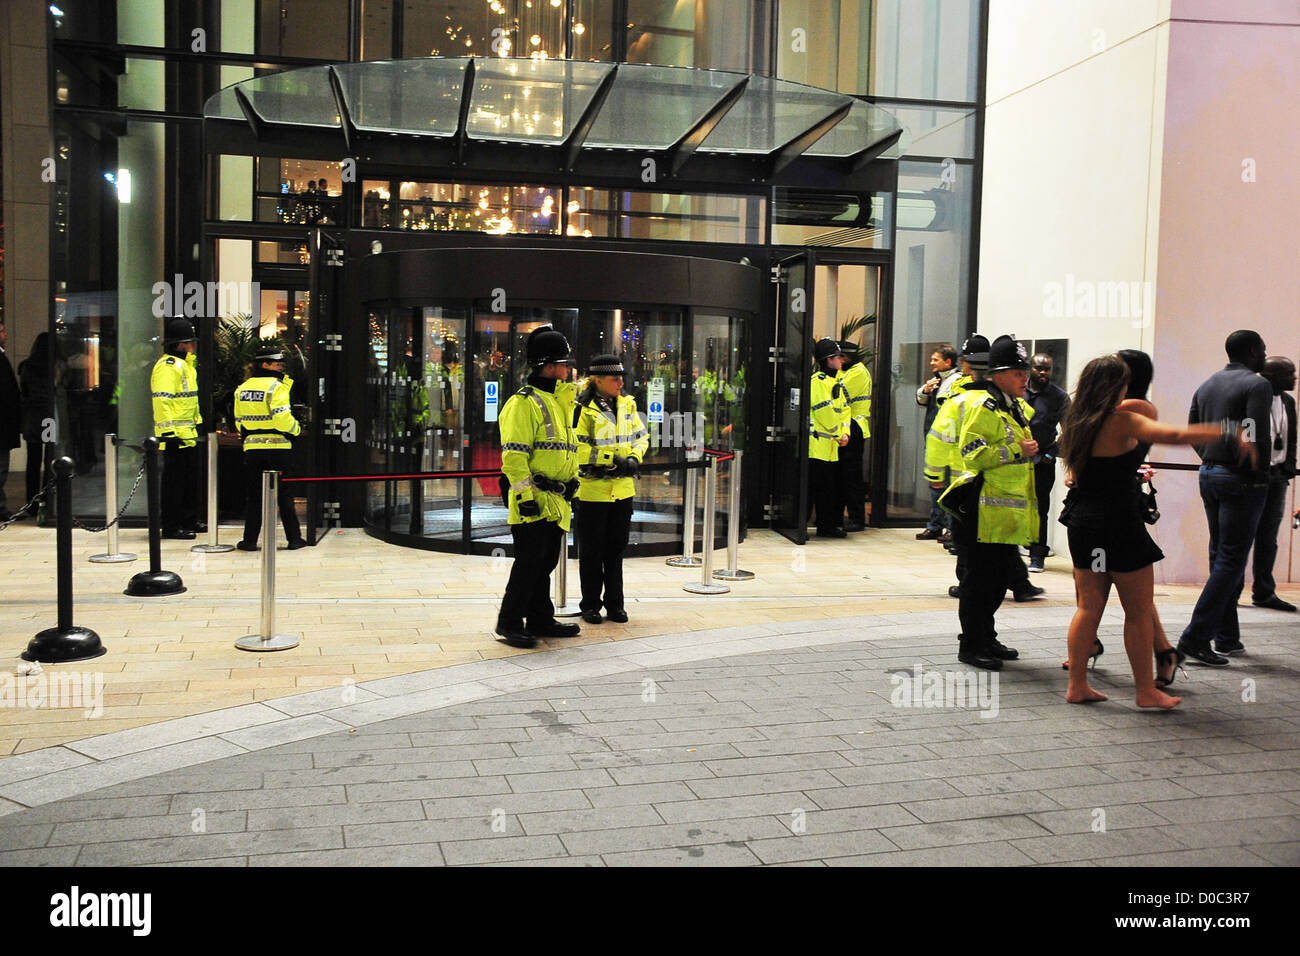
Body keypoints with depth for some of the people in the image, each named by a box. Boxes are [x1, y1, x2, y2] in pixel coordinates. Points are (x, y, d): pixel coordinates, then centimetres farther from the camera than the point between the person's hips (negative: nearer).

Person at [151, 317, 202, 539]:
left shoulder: (186, 364, 18)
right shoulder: (167, 366, -14)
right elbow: (162, 401, -21)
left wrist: (198, 421, 26)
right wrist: (168, 432, -26)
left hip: (188, 433, 10)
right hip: (175, 435, -10)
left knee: (190, 478, 16)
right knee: (174, 480, -5)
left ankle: (189, 520, 27)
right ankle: (171, 526, 1)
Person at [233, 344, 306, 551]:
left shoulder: (242, 388, 10)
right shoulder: (276, 386, -9)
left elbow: (239, 420, 15)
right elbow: (281, 417, -20)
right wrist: (296, 429, -2)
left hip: (252, 447, 4)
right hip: (277, 447, -4)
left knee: (253, 495, 9)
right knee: (284, 495, 4)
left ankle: (250, 540, 8)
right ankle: (294, 538, 8)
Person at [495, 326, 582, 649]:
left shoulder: (558, 401, 20)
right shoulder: (524, 403, -10)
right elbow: (514, 455, -17)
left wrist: (568, 491, 24)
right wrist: (525, 495, -22)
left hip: (556, 501, 9)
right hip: (534, 502, -9)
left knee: (545, 563, 14)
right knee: (529, 563, -7)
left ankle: (540, 619, 23)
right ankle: (509, 623, 2)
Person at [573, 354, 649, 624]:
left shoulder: (627, 404, 8)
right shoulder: (582, 408, -11)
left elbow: (641, 435, 16)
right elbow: (574, 447, -18)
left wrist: (634, 459, -4)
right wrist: (612, 460, -19)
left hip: (622, 488, 6)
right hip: (592, 488, -5)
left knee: (616, 548, 13)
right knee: (591, 550, 5)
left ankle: (614, 603, 23)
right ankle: (590, 604, 17)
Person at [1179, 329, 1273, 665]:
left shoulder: (1207, 385, 13)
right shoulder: (1257, 385, -11)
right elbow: (1258, 436, -20)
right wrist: (1261, 473, -9)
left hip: (1209, 475, 8)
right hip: (1242, 482, -8)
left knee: (1221, 557, 14)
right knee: (1232, 560, -6)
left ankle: (1226, 639, 19)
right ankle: (1195, 638, -12)